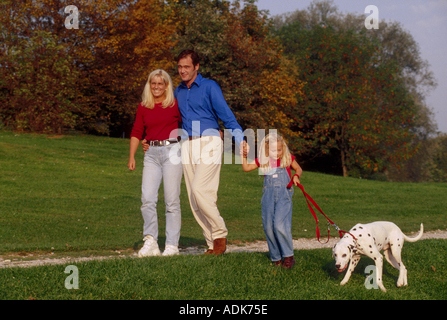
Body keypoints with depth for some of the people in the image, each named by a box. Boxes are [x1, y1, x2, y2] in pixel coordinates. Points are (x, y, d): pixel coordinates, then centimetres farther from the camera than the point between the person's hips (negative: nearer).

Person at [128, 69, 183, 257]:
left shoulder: (175, 104, 3)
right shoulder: (143, 107, 11)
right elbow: (136, 132, 12)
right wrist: (131, 156, 5)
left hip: (171, 151, -3)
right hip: (151, 153, 3)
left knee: (172, 199, -2)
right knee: (147, 198, -7)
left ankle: (172, 245, 4)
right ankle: (150, 242, -1)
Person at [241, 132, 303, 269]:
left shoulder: (288, 159, 6)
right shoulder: (263, 161, 9)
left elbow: (298, 168, 22)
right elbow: (246, 168, 17)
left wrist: (296, 176, 3)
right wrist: (244, 157, 4)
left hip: (284, 195, -3)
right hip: (268, 196, 3)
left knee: (280, 225, -17)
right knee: (268, 227, 2)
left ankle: (288, 256, -5)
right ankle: (276, 257, 15)